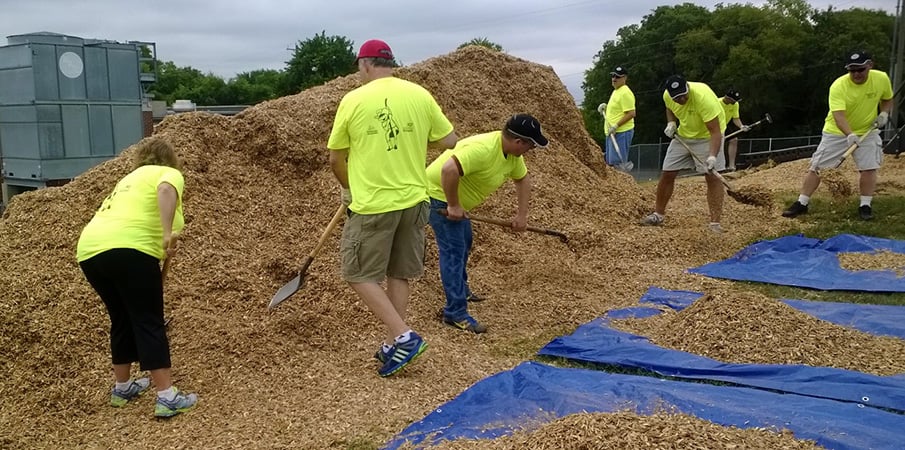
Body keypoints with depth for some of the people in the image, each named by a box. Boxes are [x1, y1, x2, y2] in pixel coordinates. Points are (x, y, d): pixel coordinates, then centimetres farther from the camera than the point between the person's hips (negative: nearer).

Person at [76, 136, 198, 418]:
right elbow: (165, 190, -15)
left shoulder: (131, 178, 35)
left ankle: (122, 388, 33)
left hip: (89, 250, 8)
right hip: (127, 249, -7)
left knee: (122, 320, 22)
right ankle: (168, 398, -1)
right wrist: (168, 234, -22)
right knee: (149, 323, -1)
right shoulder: (170, 173, 12)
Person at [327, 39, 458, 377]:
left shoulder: (354, 100, -7)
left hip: (372, 204, -5)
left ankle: (403, 337, -1)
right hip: (413, 200, 5)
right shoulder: (420, 95, 1)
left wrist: (348, 188, 21)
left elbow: (336, 159, 2)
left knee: (360, 276, 8)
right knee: (398, 275, 16)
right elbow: (450, 141, 7)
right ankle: (394, 345, 23)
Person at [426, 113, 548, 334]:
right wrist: (453, 206, -31)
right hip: (439, 194, -10)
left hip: (456, 199, 10)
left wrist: (522, 214, 7)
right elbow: (449, 169, -41)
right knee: (454, 250, -12)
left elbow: (522, 180, 13)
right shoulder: (483, 149, -32)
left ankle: (460, 289, 43)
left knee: (464, 243, 23)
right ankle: (455, 313, -10)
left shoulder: (512, 153, -2)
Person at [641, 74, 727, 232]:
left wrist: (712, 156, -48)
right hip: (683, 134, 5)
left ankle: (715, 223, -12)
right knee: (666, 174, 4)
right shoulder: (667, 95, -17)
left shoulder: (704, 97, -35)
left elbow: (715, 131, -36)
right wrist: (671, 123, -10)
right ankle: (658, 214, 20)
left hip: (708, 135, -5)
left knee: (712, 176, -15)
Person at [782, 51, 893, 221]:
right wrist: (850, 135, -51)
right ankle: (802, 203, 4)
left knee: (869, 167, -9)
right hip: (836, 132, -2)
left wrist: (884, 113, -11)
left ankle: (865, 206, 6)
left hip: (866, 131, 2)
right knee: (815, 166, -5)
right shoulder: (838, 86, -25)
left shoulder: (882, 79, -12)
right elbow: (838, 115, -35)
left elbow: (887, 99, 9)